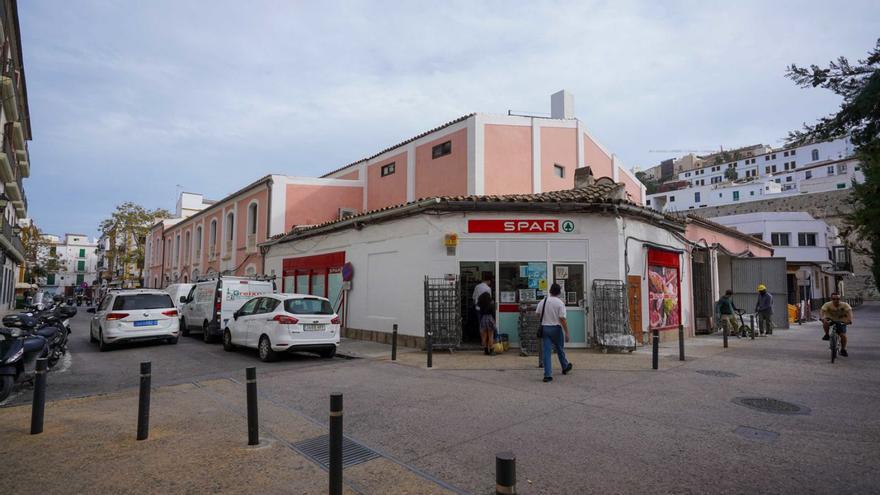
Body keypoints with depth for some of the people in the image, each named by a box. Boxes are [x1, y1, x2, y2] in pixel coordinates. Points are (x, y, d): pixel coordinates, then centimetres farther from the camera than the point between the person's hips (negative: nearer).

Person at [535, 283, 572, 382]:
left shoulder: (542, 302, 1)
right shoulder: (560, 303, -11)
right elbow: (562, 319, -15)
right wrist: (567, 333, -11)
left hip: (544, 328, 2)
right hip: (556, 328, -2)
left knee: (546, 352, 2)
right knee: (560, 350, 19)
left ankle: (547, 375, -1)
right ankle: (565, 367, 40)